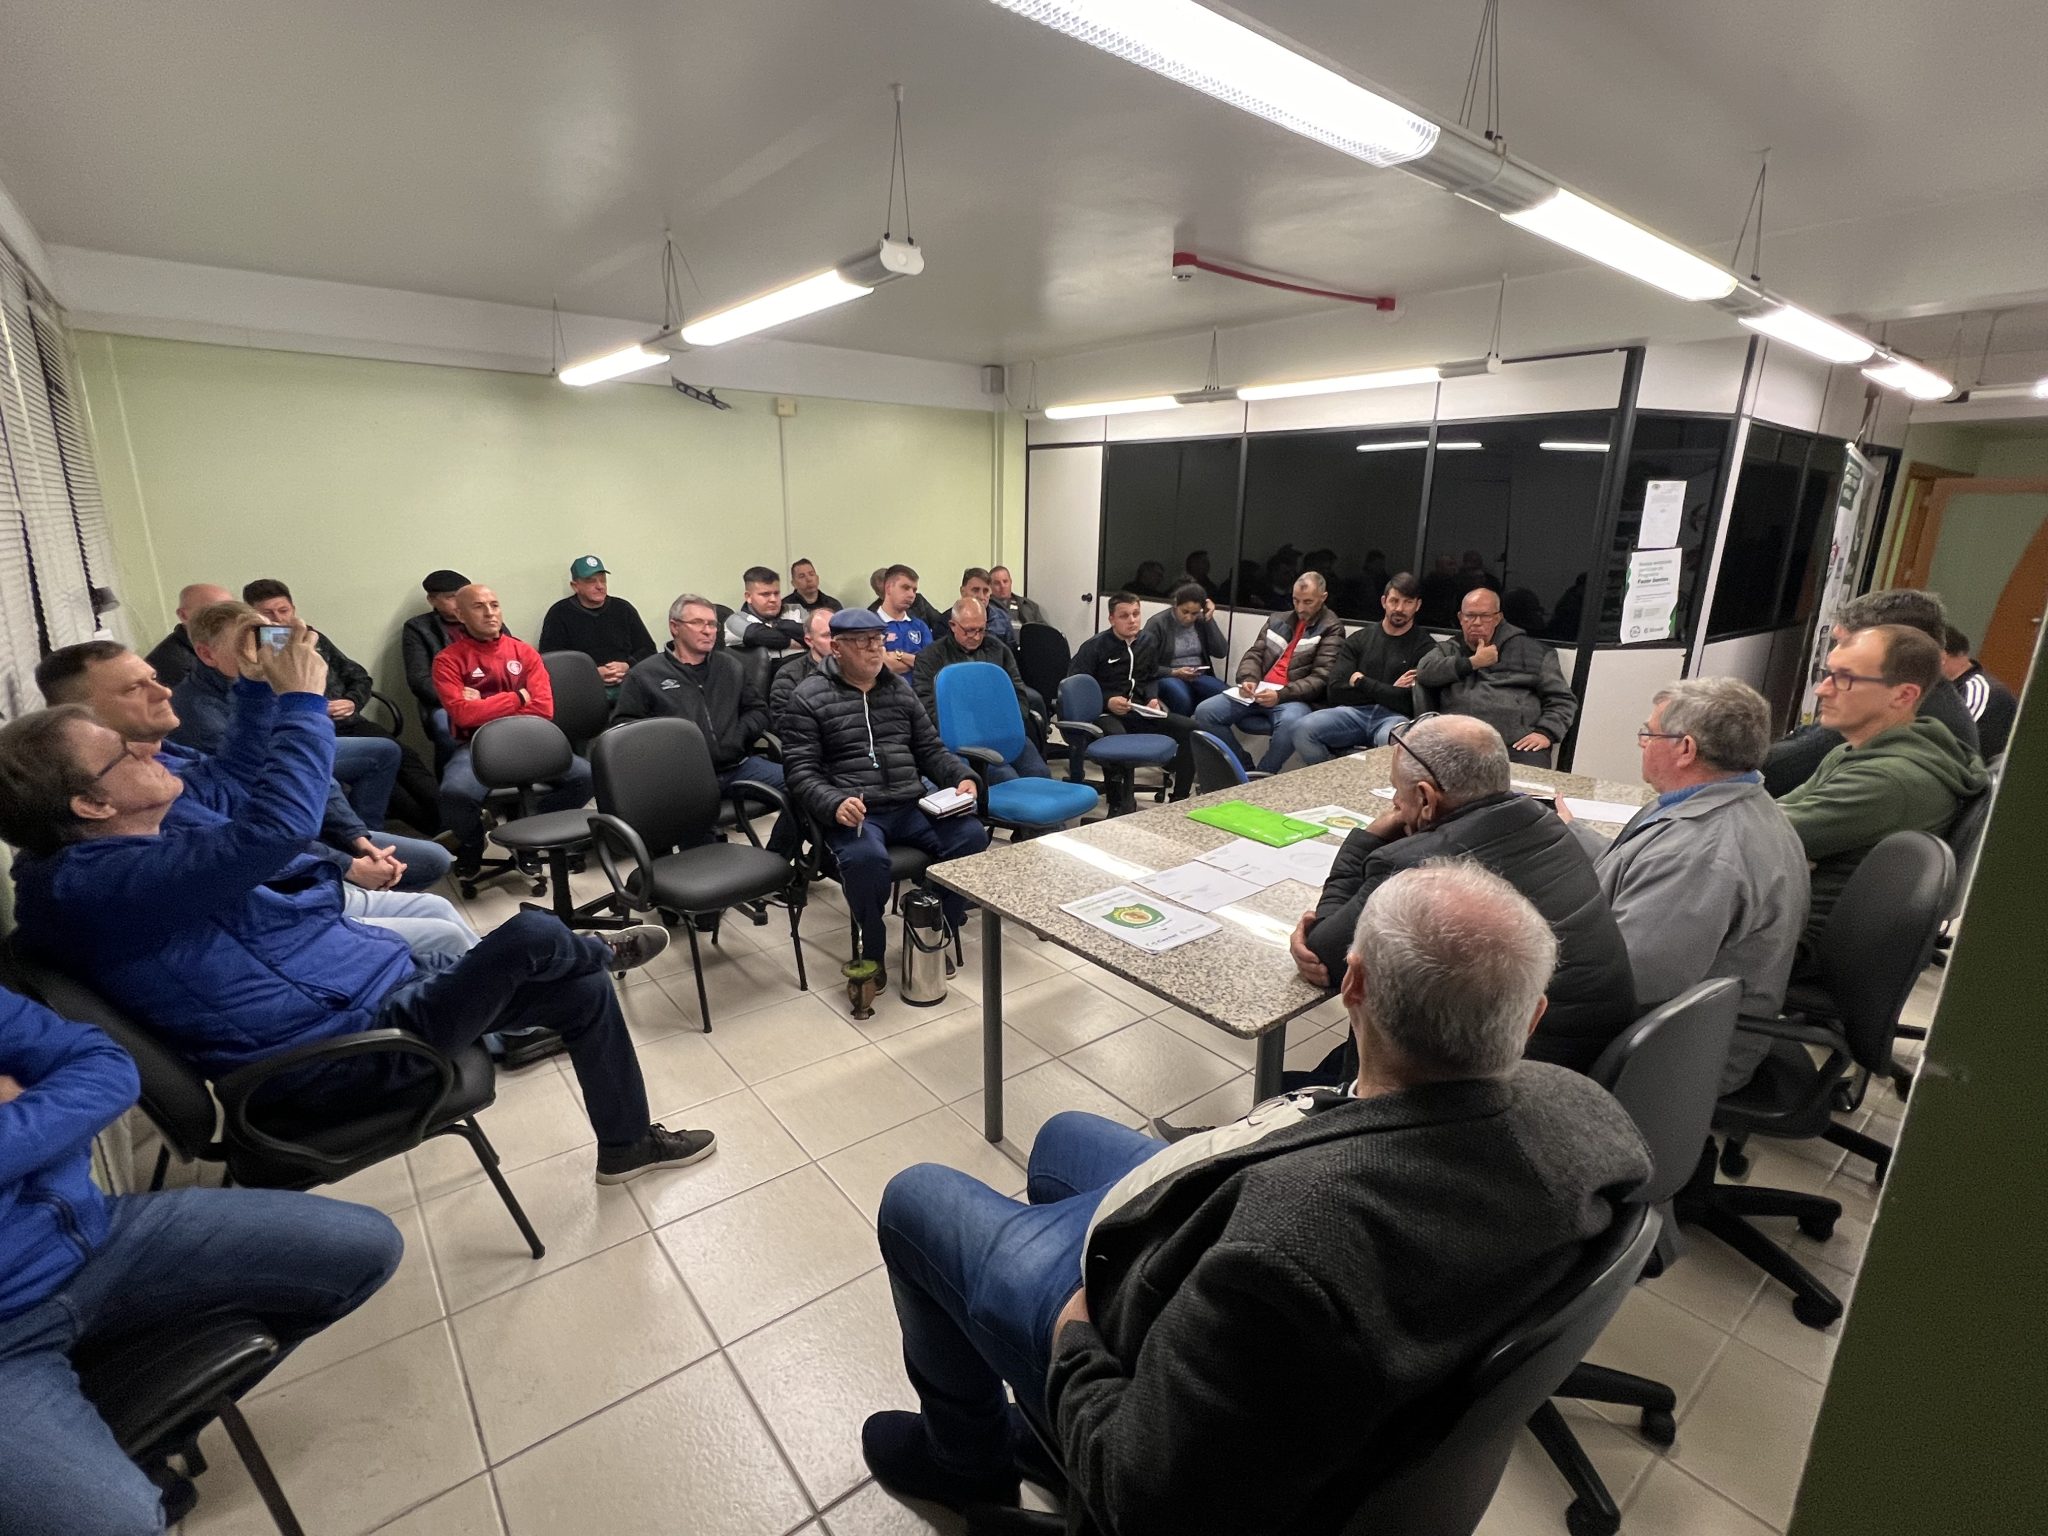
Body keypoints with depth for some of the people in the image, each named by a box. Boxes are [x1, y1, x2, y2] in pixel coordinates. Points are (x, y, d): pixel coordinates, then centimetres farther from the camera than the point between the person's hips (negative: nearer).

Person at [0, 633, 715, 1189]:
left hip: (376, 982, 10)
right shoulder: (92, 885, -23)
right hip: (347, 1046, -10)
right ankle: (598, 951, 16)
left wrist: (258, 690, 9)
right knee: (532, 935, -24)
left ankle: (627, 1143, 24)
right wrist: (302, 702, -24)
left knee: (581, 991, 5)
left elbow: (236, 783, 24)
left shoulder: (113, 852, 9)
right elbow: (273, 826, -36)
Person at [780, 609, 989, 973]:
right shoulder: (809, 697, 3)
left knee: (971, 836, -20)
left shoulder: (899, 688, 18)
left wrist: (962, 777, 0)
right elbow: (800, 771, -4)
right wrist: (834, 804, -23)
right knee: (866, 857, -37)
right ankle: (872, 951, -10)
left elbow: (931, 749, 20)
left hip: (911, 807, 5)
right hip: (853, 812, -4)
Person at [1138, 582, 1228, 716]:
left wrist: (1209, 620, -5)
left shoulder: (1201, 622, 9)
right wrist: (1174, 673, -18)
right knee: (1182, 699, -39)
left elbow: (1221, 652, -2)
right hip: (1168, 677, -4)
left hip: (1199, 677, 4)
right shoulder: (1157, 623, -5)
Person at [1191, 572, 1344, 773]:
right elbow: (1254, 654, 17)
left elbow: (1320, 678, -6)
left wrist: (1281, 694, -21)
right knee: (1204, 712, -15)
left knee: (1291, 724, -41)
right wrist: (1249, 679, -8)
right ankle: (1243, 767, -4)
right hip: (1259, 691, 5)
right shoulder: (1277, 620, 21)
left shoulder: (1332, 630, 4)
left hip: (1293, 697, -5)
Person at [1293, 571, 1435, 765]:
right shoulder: (1358, 639, 15)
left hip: (1394, 717, -3)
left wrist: (1362, 682, 0)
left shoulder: (1425, 647, 5)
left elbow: (1410, 703, -7)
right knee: (1305, 729, -26)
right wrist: (1387, 692, -3)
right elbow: (1336, 692, 4)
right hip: (1355, 711, 3)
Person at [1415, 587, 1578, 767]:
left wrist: (1545, 732, -2)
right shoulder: (1448, 649, 23)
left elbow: (1562, 699, 16)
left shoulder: (1531, 650, 19)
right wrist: (1473, 662, 0)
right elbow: (1423, 671, 1)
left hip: (1518, 744, 0)